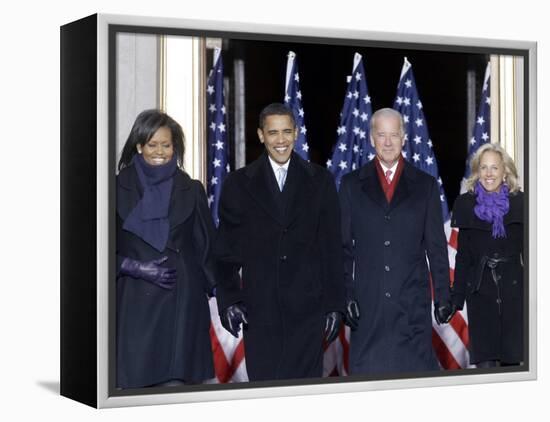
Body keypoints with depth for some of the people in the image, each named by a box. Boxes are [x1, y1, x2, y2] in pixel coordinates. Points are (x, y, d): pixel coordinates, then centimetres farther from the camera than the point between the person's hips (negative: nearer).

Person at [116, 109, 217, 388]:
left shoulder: (191, 191, 10)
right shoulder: (119, 189, 5)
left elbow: (207, 248, 12)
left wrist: (213, 287, 1)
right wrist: (136, 268, -9)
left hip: (182, 302, 1)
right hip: (136, 302, -1)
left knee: (176, 381, -6)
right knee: (134, 382, -6)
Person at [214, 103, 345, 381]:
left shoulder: (320, 181, 8)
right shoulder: (239, 183, 8)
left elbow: (332, 246, 7)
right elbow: (226, 248, 7)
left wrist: (335, 304, 3)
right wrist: (229, 301, -2)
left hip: (307, 307, 0)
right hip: (259, 308, 0)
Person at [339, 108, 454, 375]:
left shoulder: (425, 185, 9)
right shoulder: (352, 184, 9)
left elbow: (437, 246, 8)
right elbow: (343, 246, 7)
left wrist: (443, 297, 4)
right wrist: (345, 295, -1)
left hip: (413, 302, 0)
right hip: (367, 301, 0)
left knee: (417, 369, -2)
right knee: (367, 370, 0)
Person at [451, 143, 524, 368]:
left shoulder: (519, 203, 3)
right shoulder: (466, 204, 4)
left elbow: (527, 251, 5)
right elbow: (463, 254, 6)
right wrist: (457, 297, 4)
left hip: (513, 289, 0)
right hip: (480, 291, 0)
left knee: (512, 358, 1)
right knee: (485, 361, -5)